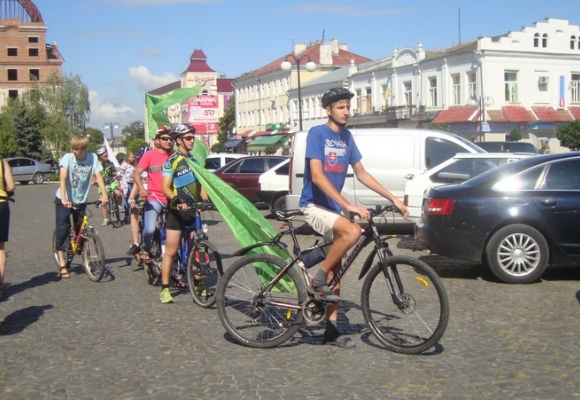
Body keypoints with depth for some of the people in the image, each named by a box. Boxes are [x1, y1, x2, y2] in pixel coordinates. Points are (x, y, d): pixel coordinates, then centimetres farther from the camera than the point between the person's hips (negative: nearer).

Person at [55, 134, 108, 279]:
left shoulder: (93, 158, -9)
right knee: (63, 229, -8)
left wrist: (104, 195, -27)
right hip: (64, 200, -2)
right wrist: (64, 199, -38)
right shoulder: (68, 157, -16)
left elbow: (98, 176, -13)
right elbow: (62, 178, -25)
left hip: (81, 200, 2)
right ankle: (62, 265, -7)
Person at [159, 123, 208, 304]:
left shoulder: (194, 159, 12)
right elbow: (165, 188, -16)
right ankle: (165, 288, 3)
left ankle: (198, 283, 23)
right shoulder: (172, 161, -9)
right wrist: (176, 199, -34)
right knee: (171, 251, -3)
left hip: (193, 210, 6)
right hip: (177, 211, -6)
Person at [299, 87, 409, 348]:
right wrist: (348, 205, -29)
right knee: (353, 231, -33)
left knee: (335, 270, 6)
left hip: (334, 208, 7)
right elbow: (317, 176, -22)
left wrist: (393, 199, 8)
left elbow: (361, 174, 14)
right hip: (314, 205, -7)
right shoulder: (317, 133, -12)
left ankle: (332, 330, 13)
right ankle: (318, 283, -15)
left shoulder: (346, 137, 10)